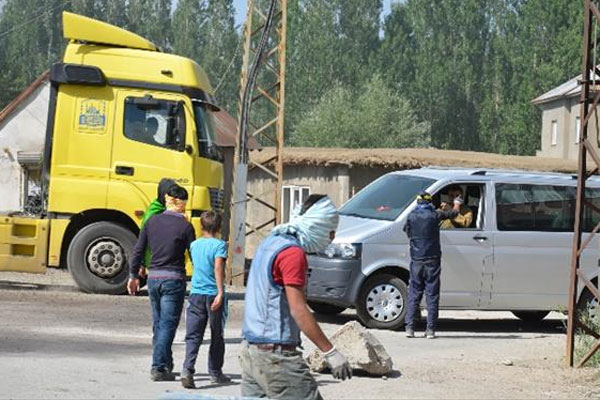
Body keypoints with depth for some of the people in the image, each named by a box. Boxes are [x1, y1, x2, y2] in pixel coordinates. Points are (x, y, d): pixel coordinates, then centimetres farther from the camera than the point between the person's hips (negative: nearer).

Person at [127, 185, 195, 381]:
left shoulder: (152, 221, 4)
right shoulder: (185, 226, -8)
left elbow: (138, 250, 6)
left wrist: (133, 275, 16)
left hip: (153, 278, 5)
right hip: (174, 279, -5)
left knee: (158, 323, 16)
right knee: (168, 324, -3)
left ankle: (166, 364, 25)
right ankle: (158, 367, -10)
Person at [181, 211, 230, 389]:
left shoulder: (194, 245, 10)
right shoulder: (219, 245, -7)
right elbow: (218, 267, -20)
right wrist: (220, 292, -24)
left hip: (196, 294, 3)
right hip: (213, 294, -3)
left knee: (193, 336, -1)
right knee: (217, 336, 12)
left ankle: (188, 369, -20)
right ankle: (215, 373, 20)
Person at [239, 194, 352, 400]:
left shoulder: (271, 241, 14)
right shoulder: (293, 252, -14)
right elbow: (298, 309, -19)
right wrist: (330, 352, -17)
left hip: (250, 347, 9)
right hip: (276, 354, -9)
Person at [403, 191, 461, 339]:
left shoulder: (411, 216, 1)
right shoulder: (435, 215, -4)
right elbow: (454, 213, 9)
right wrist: (457, 203, 32)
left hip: (416, 261, 2)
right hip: (432, 261, -2)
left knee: (414, 295, 6)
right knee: (432, 296, 2)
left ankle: (410, 327, 0)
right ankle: (430, 329, -2)